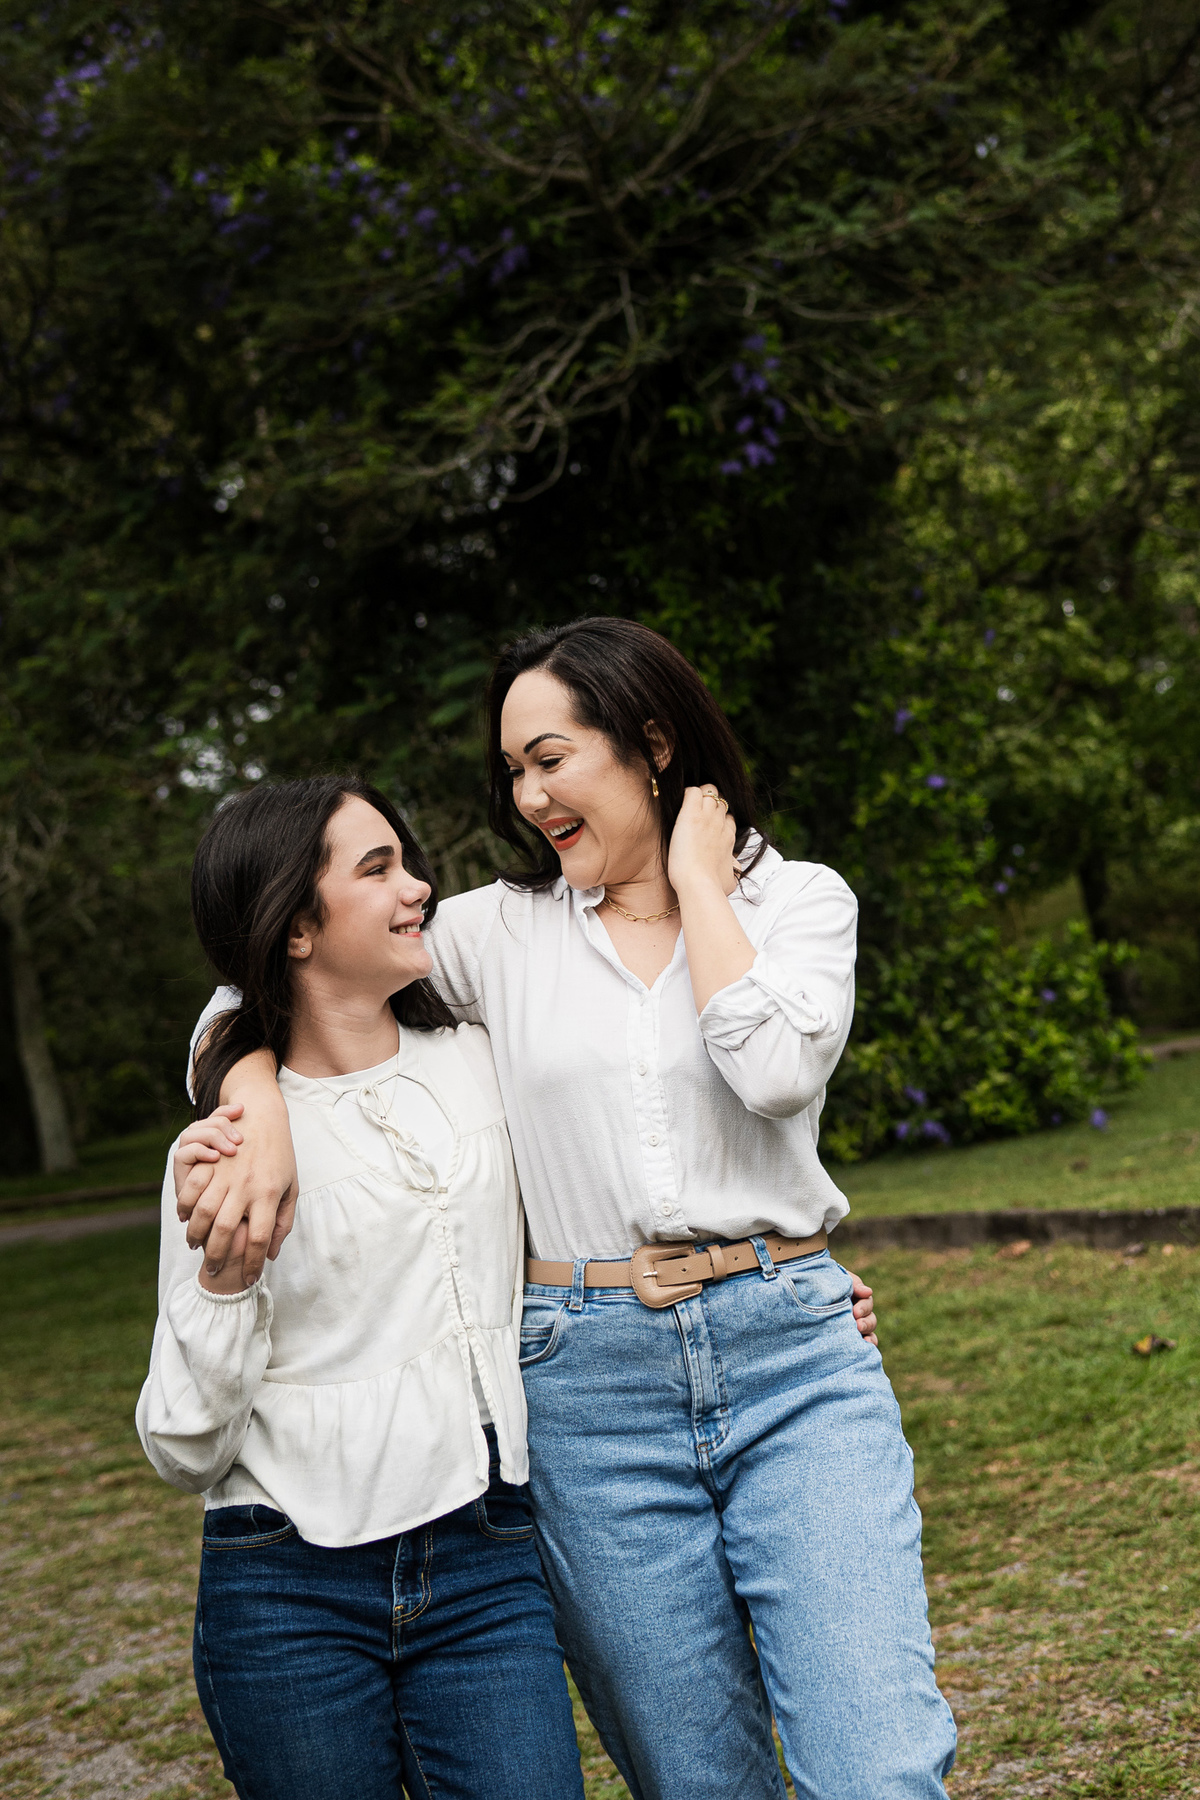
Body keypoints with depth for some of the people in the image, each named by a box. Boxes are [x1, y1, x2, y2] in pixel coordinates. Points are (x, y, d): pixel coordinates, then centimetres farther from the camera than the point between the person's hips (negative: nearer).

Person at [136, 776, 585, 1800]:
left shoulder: (481, 1060, 5)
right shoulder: (229, 1137, -3)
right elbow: (186, 1450, -5)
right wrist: (222, 1269, -19)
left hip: (487, 1571, 2)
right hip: (289, 1595, -2)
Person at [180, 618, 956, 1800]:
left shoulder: (799, 898, 6)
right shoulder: (500, 929, 9)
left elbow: (775, 1068, -14)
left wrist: (698, 885, -4)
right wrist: (263, 1114, -10)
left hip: (791, 1357, -1)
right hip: (590, 1384, 1)